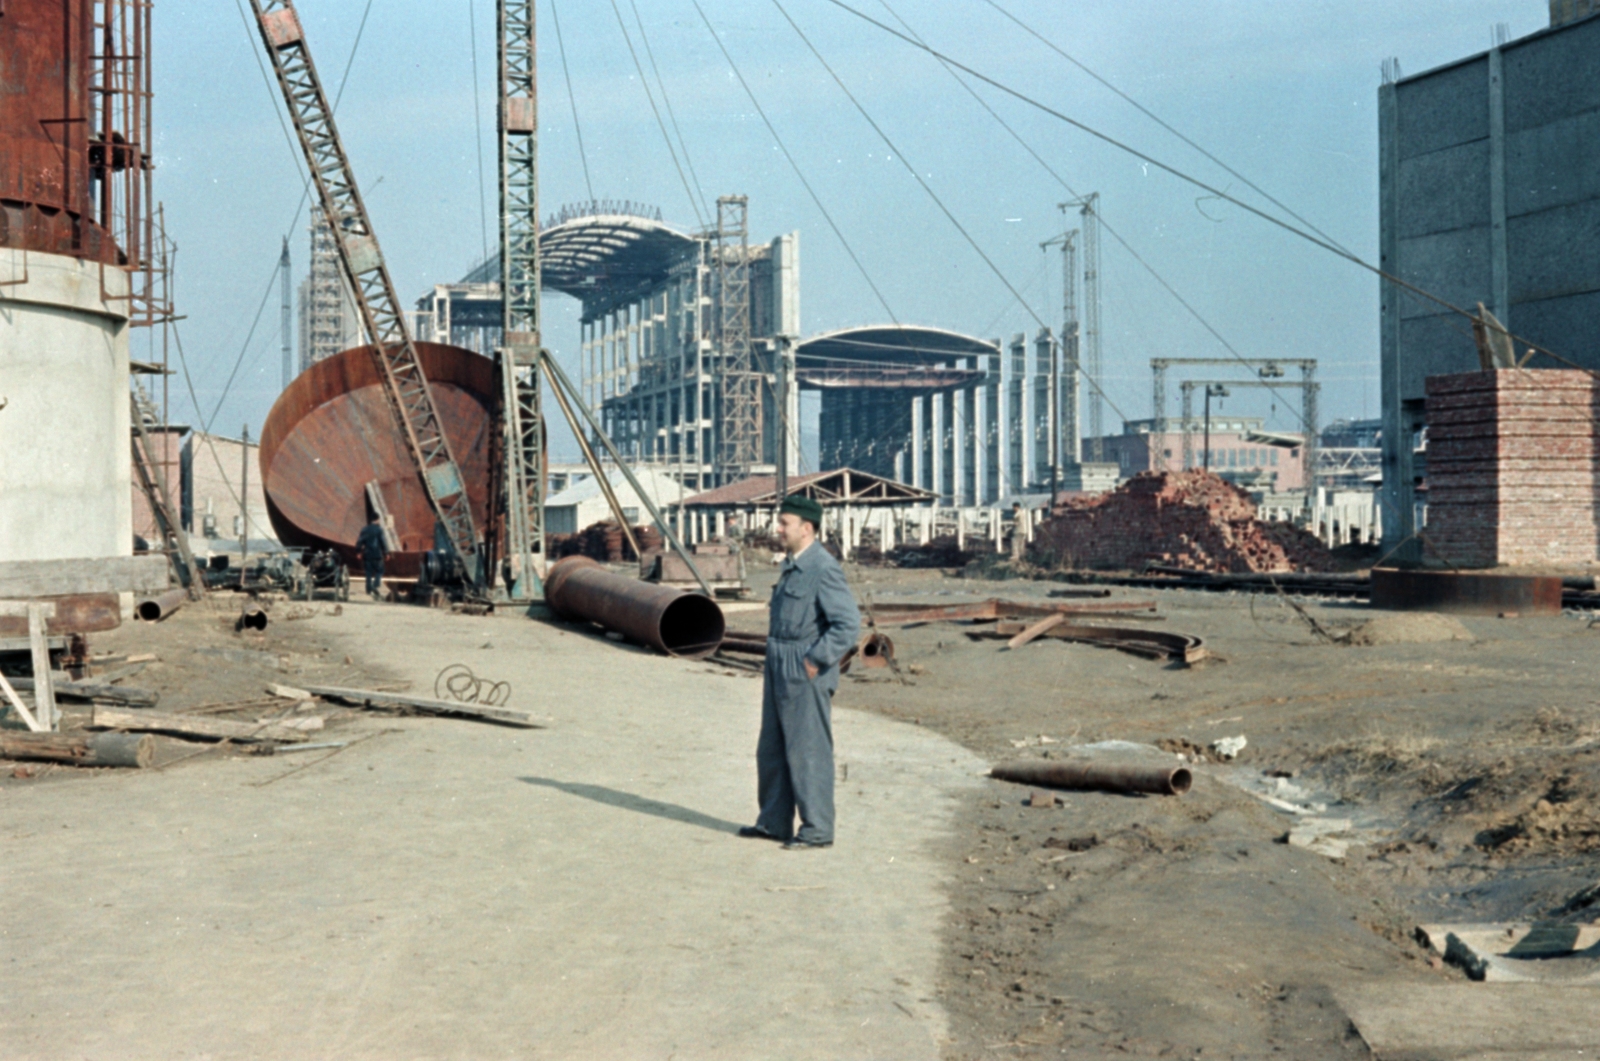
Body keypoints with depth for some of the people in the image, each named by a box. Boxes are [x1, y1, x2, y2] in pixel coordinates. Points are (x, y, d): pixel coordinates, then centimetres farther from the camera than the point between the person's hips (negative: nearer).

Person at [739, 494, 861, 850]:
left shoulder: (824, 569, -16)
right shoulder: (792, 567, 14)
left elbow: (849, 622, -22)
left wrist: (815, 661, -20)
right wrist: (776, 661, 17)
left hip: (805, 675, -10)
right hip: (780, 673, 10)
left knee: (808, 753, -2)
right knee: (772, 750, 15)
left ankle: (817, 829, 7)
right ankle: (774, 821, 25)